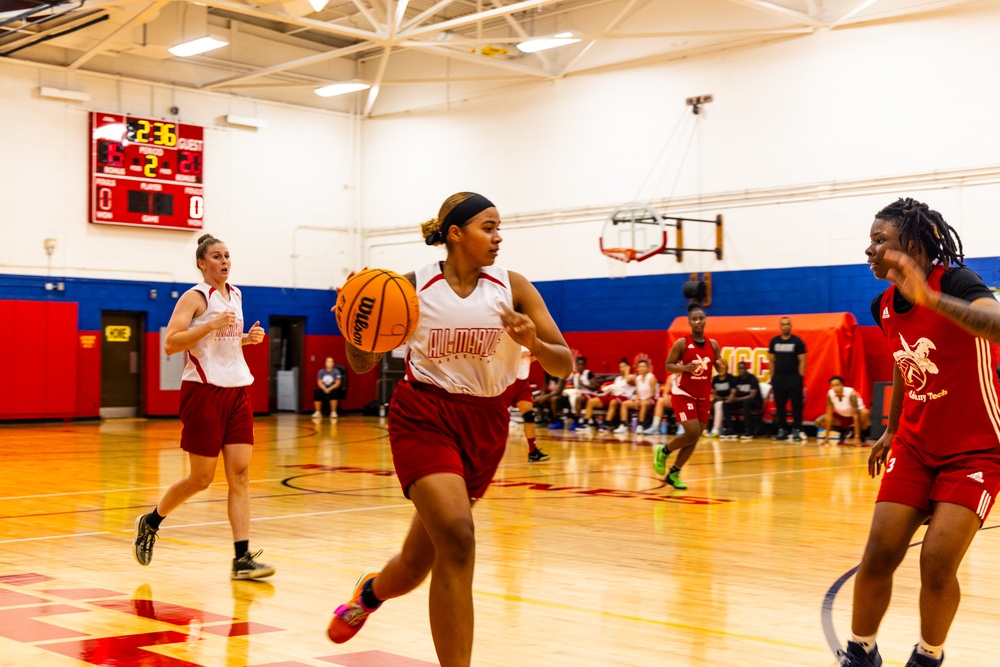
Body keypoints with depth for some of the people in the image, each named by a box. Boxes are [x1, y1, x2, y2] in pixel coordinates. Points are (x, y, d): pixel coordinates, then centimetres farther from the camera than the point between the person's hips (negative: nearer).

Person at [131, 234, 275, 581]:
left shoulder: (235, 295, 14)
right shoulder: (195, 297, -7)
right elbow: (170, 344, -16)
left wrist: (248, 338, 9)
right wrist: (211, 325, -25)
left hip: (237, 389, 6)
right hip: (204, 391, -6)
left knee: (240, 474, -3)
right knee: (201, 478, 1)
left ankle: (242, 559, -5)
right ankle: (149, 523, 27)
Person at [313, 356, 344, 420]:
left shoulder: (336, 371, -3)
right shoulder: (321, 371, 6)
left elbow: (338, 383, -9)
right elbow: (319, 382, 1)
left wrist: (330, 389, -22)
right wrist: (324, 389, -18)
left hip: (333, 389, -3)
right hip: (323, 389, 3)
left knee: (333, 393, -38)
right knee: (316, 392, -29)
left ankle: (333, 412, -34)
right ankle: (318, 412, -19)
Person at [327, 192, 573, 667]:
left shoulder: (512, 287, -2)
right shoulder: (413, 287, -5)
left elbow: (564, 366, -3)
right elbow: (363, 364, 2)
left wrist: (533, 342, -24)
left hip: (484, 424, 3)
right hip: (424, 414, -3)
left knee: (417, 564, 10)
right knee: (456, 535, -26)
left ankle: (371, 592, 47)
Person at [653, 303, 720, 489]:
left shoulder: (713, 344, 4)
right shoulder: (682, 343, -9)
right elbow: (668, 366, -7)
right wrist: (686, 367, -24)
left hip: (703, 396, 5)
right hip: (684, 394, -5)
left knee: (695, 438, 5)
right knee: (692, 433, -16)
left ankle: (674, 473, 18)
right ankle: (663, 451, 10)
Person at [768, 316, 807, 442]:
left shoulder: (797, 341, -1)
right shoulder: (774, 341, 8)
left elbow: (802, 361, -1)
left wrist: (800, 377, -8)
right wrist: (772, 377, 6)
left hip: (794, 378, -3)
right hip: (778, 378, 3)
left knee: (796, 405, -1)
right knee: (779, 405, 5)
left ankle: (796, 431, 3)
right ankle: (781, 431, 12)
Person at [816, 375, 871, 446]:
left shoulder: (851, 394, -32)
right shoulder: (830, 394, -22)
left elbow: (855, 416, -35)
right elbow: (829, 415, -19)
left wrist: (856, 438, -39)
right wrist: (826, 437, -21)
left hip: (854, 416, -4)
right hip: (841, 416, 4)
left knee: (865, 413, -38)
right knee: (819, 422, -16)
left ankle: (860, 435, -9)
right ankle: (844, 431, 8)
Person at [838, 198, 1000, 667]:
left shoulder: (955, 283, -21)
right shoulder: (885, 305, 0)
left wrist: (931, 298, -52)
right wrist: (891, 430, 25)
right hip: (914, 446, 6)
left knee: (937, 563, -11)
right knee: (879, 554, 0)